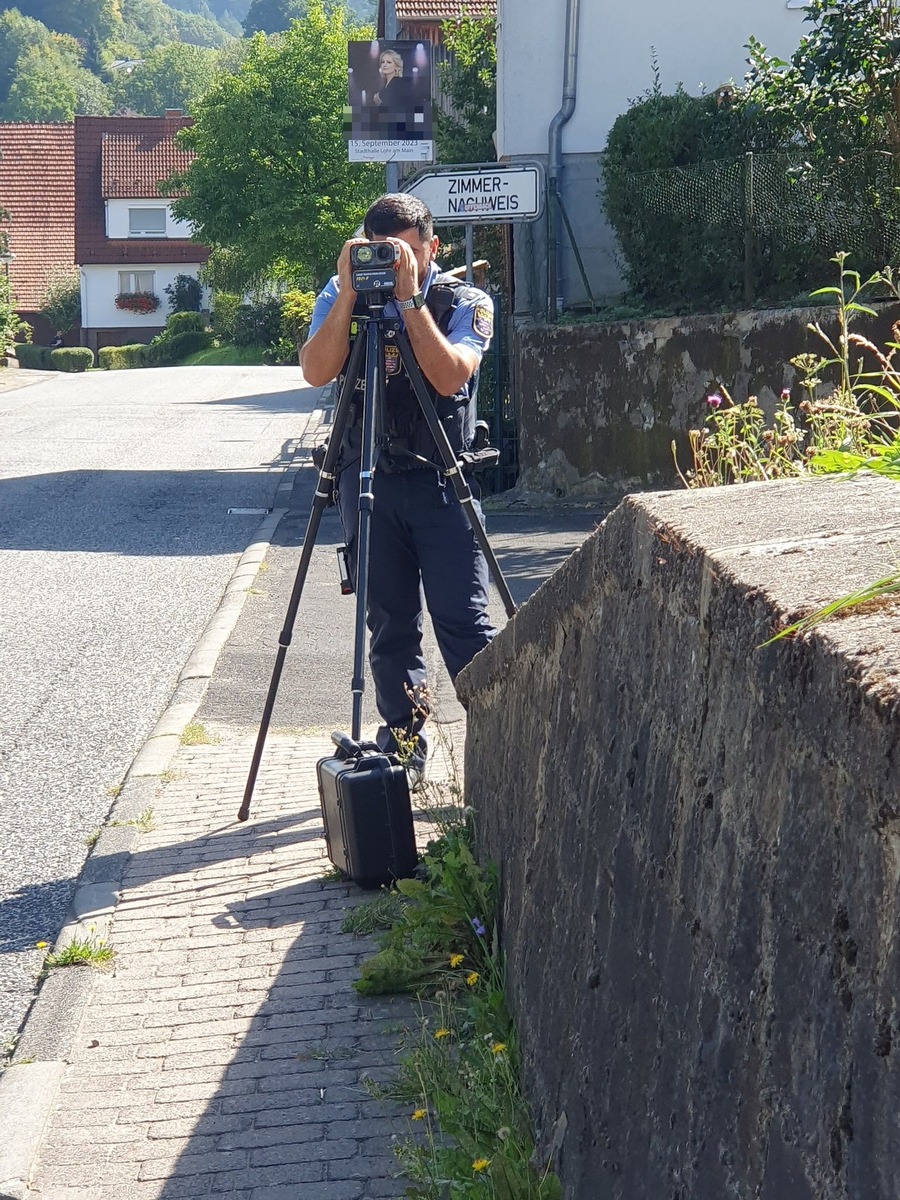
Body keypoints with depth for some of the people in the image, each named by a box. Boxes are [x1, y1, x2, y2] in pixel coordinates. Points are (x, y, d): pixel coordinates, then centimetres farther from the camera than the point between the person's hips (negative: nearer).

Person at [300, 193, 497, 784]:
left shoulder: (465, 302, -3)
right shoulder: (342, 297, 3)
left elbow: (450, 376, -20)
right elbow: (317, 372, -12)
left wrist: (409, 296, -22)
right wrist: (350, 292, -18)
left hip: (442, 479, -2)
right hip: (368, 481, 2)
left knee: (464, 621, -10)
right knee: (389, 624, 7)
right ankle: (403, 737, 19)